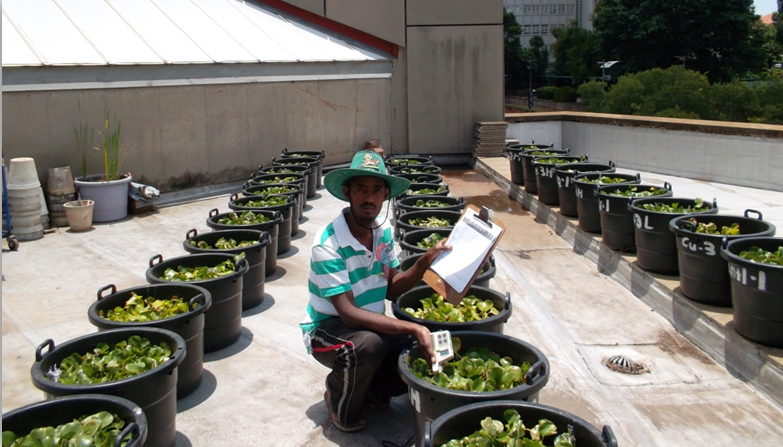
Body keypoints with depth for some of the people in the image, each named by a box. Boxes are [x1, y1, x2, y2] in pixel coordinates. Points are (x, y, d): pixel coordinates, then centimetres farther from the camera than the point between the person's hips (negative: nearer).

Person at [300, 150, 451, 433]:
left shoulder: (384, 231, -3)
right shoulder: (327, 245, -26)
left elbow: (390, 290, 1)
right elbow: (348, 313, -30)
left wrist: (425, 262, -15)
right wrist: (412, 329, -38)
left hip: (371, 324, 6)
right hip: (328, 330, -6)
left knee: (427, 352, -18)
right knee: (369, 344, -38)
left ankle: (372, 390, 11)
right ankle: (341, 403, -5)